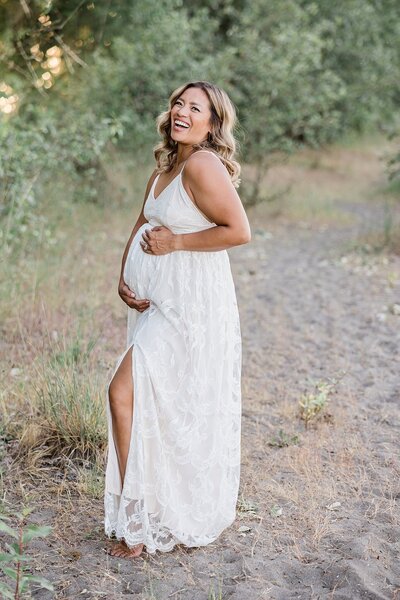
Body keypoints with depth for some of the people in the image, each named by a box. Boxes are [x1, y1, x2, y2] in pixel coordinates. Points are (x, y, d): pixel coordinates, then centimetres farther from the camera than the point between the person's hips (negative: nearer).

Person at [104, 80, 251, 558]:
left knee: (123, 392, -13)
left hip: (190, 304, -9)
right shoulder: (165, 167, 13)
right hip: (157, 300, 9)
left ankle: (137, 523, -1)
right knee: (158, 407, 16)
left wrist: (175, 242, -15)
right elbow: (141, 228, 18)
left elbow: (239, 231, -20)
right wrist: (124, 280, 4)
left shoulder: (203, 165, -15)